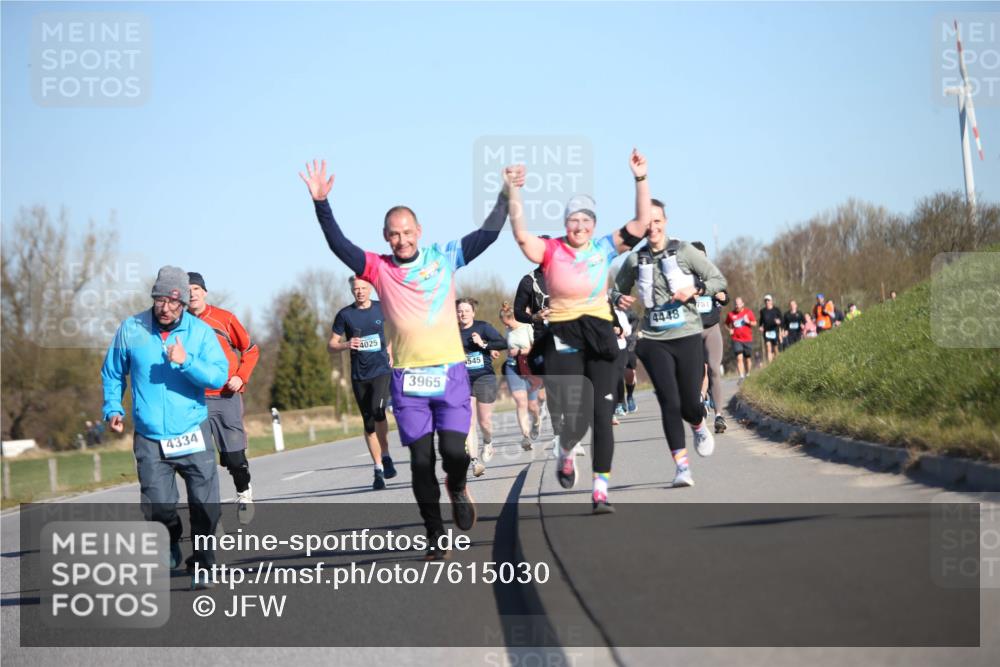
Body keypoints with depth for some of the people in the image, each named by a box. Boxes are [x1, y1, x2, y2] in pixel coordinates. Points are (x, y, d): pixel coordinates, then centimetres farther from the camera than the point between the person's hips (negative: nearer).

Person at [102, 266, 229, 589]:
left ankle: (203, 565, 21)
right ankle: (172, 543, 25)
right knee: (158, 507, -9)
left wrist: (187, 361, -25)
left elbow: (219, 377, -12)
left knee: (205, 507, -1)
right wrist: (113, 408, 3)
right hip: (149, 438, 0)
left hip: (192, 434, 0)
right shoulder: (131, 329, 0)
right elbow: (112, 374, 14)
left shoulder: (201, 331, -3)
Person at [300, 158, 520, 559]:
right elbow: (338, 244, -8)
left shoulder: (443, 258, 6)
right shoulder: (379, 269, 2)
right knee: (421, 460, 1)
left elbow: (487, 235, 8)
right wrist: (321, 204, -19)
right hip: (408, 379, 0)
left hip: (451, 374, 0)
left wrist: (506, 195, 3)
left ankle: (457, 488, 24)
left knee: (454, 450, -11)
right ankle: (434, 534, 14)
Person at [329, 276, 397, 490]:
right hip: (359, 375, 1)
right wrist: (347, 345, -15)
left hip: (382, 370, -1)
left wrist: (389, 351, 10)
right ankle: (378, 469, 13)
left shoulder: (381, 308, 3)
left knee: (377, 410, -24)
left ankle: (386, 456, -5)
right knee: (368, 423, 4)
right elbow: (332, 345, 5)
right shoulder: (345, 314, 1)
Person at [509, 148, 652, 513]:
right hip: (563, 338, -3)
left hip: (599, 335, 3)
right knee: (575, 418, -10)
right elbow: (521, 235, -20)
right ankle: (565, 453, 26)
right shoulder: (551, 250, -3)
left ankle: (600, 490, 5)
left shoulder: (604, 248, 5)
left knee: (601, 415, 0)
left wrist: (640, 179, -9)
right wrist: (514, 195, -29)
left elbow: (641, 223, -1)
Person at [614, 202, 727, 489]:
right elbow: (618, 290, 18)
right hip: (654, 341, 1)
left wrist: (695, 289, -16)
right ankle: (682, 466, -6)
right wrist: (619, 299, -6)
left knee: (691, 403, 0)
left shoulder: (684, 251, -1)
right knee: (669, 403, -10)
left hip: (688, 337, -1)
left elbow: (719, 280, 1)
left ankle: (699, 426, 38)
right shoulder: (634, 260, 4)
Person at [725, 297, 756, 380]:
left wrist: (748, 322, -12)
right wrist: (729, 330, -4)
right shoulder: (730, 314, 3)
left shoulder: (748, 312, 4)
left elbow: (755, 323, 8)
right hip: (736, 340, -1)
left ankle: (747, 375, 27)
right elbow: (726, 325, 16)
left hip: (748, 339, 1)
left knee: (748, 358, 9)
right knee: (739, 358, -14)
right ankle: (741, 377, -18)